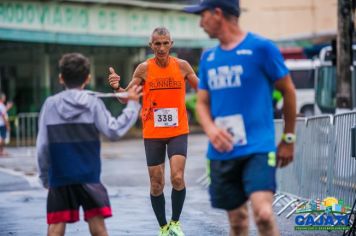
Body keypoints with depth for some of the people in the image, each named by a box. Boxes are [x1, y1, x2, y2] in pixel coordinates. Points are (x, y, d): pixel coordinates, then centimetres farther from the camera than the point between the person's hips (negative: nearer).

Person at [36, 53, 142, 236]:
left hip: (58, 178, 1)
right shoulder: (93, 103, -2)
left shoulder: (50, 104, 2)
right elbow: (113, 131, -10)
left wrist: (44, 176, 10)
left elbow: (42, 147, 0)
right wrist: (132, 105, 0)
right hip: (88, 177, -1)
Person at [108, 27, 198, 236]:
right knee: (157, 185, 4)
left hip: (178, 131, 0)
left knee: (178, 178, -15)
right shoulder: (144, 69, -4)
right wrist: (117, 87, -21)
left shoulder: (182, 66, -2)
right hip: (152, 133, 0)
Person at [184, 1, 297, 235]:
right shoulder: (208, 57, 12)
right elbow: (202, 103, 15)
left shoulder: (261, 47, -5)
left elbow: (288, 92, 3)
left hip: (257, 148, -5)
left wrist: (288, 139, 6)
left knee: (263, 214, -21)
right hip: (221, 153, 5)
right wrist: (210, 128, -7)